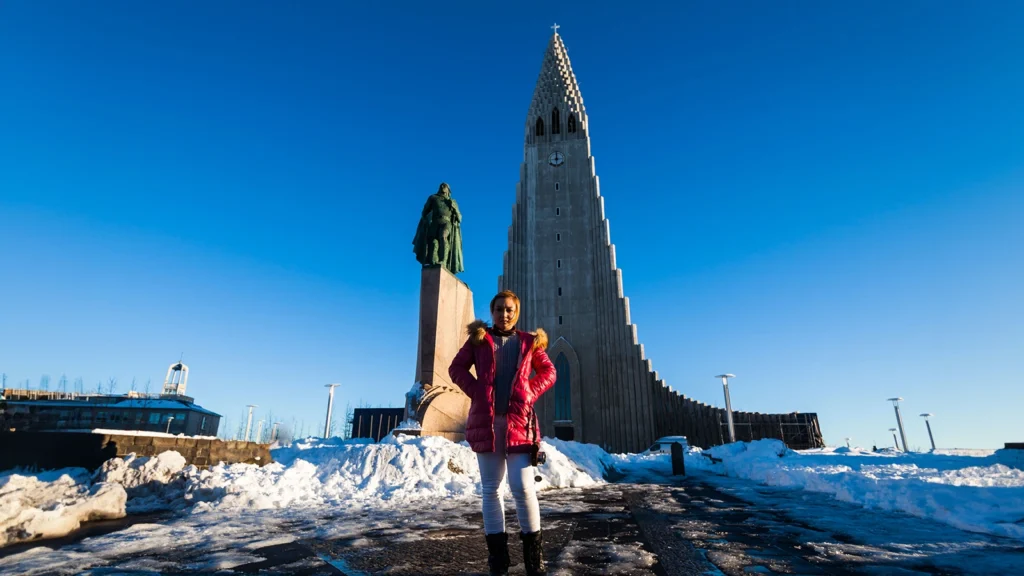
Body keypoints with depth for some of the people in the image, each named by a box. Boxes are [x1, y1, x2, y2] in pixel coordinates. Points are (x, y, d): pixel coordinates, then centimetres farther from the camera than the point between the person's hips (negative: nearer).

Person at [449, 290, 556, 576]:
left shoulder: (529, 342, 10)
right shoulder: (479, 338, 9)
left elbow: (548, 372, 15)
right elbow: (456, 368, 10)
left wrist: (530, 393, -1)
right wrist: (475, 391, -4)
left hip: (519, 421, -1)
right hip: (486, 420, 1)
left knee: (523, 487, -7)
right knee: (490, 488, 6)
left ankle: (533, 551, 10)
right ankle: (497, 551, 17)